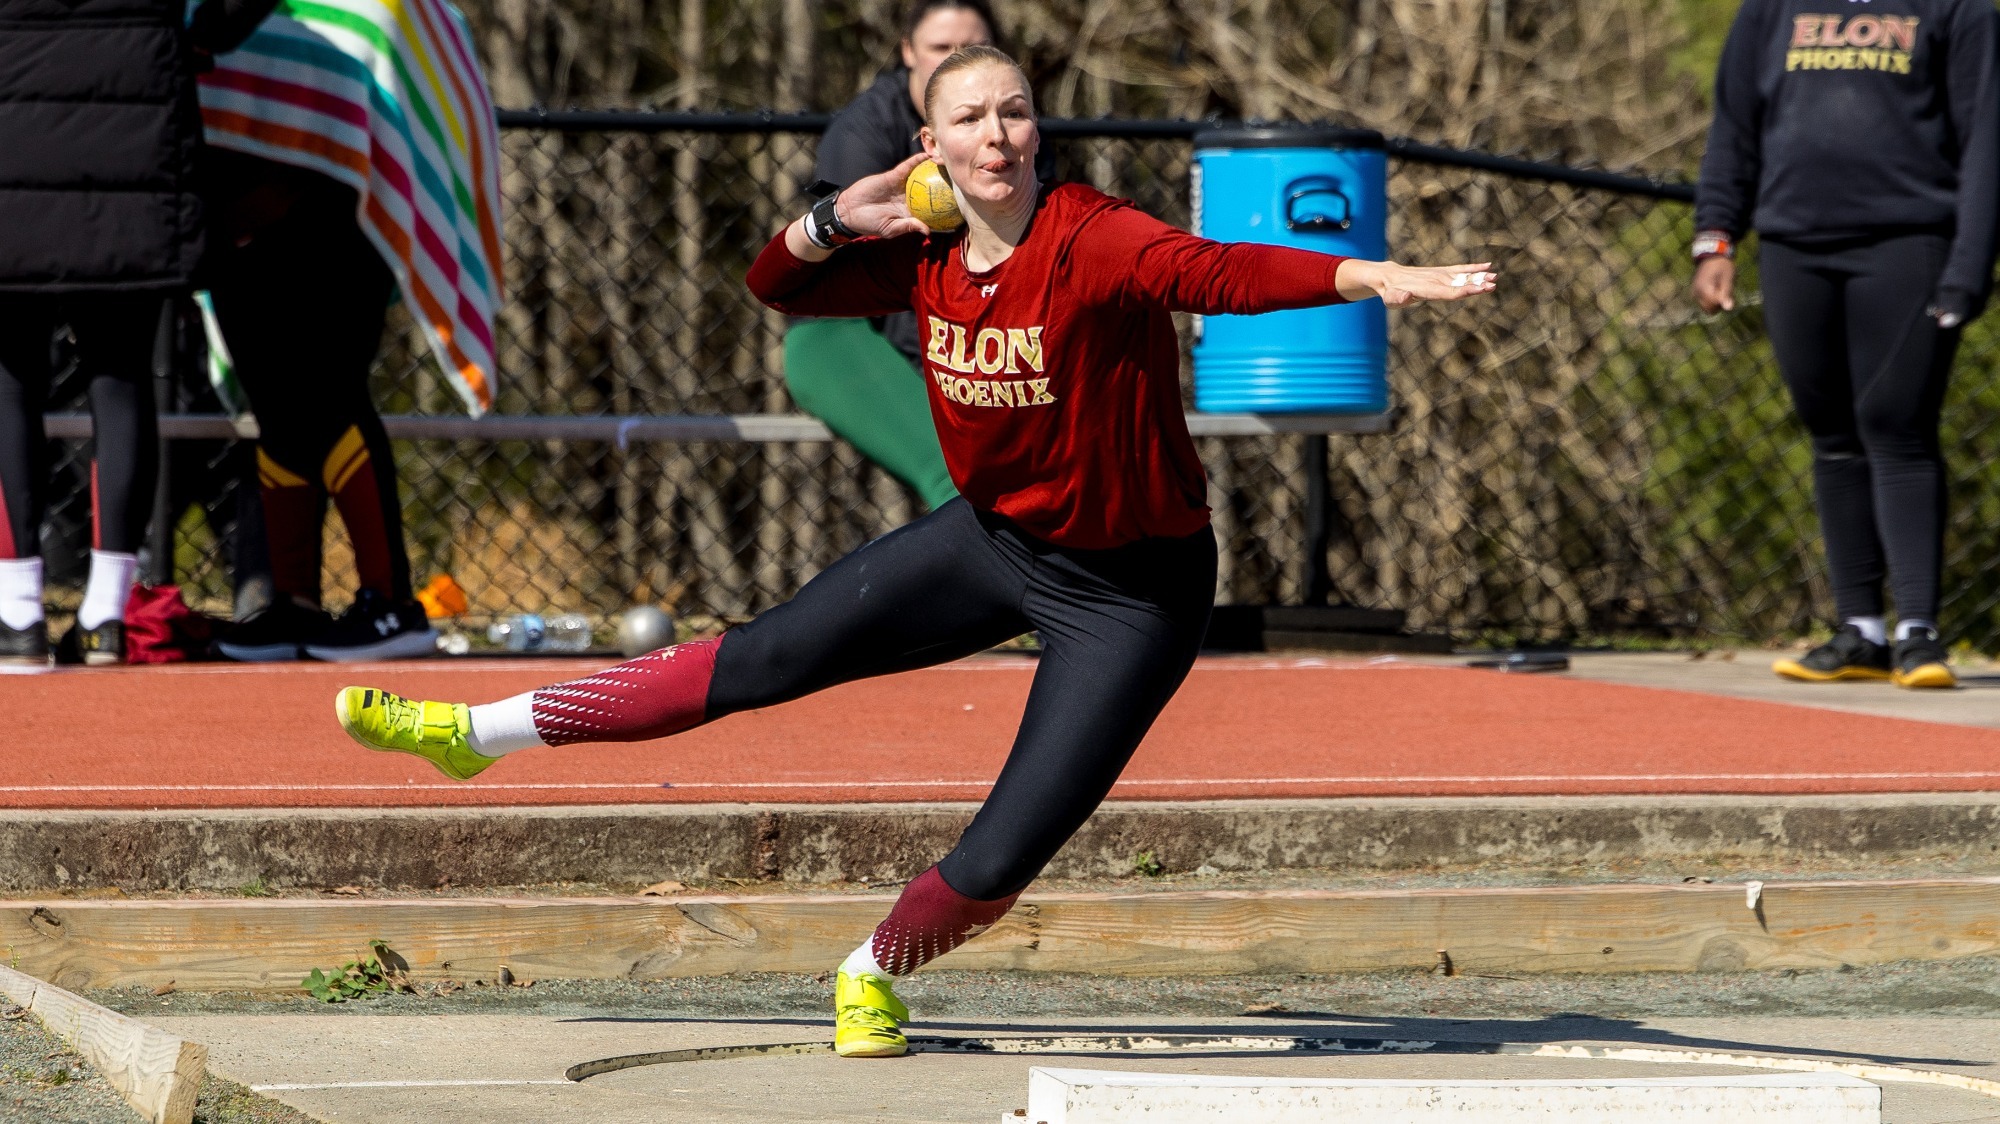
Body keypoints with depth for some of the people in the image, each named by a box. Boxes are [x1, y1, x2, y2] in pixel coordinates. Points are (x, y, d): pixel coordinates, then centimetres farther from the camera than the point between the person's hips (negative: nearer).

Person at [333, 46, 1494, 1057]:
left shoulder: (1094, 243, -28)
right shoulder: (926, 256, -7)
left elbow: (1219, 269, -45)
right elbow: (778, 286, 8)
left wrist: (1370, 276, -62)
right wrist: (835, 223, -13)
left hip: (1131, 592, -6)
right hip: (994, 538, 6)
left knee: (999, 863, -7)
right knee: (770, 657, 10)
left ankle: (876, 974, 25)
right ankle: (474, 732, 20)